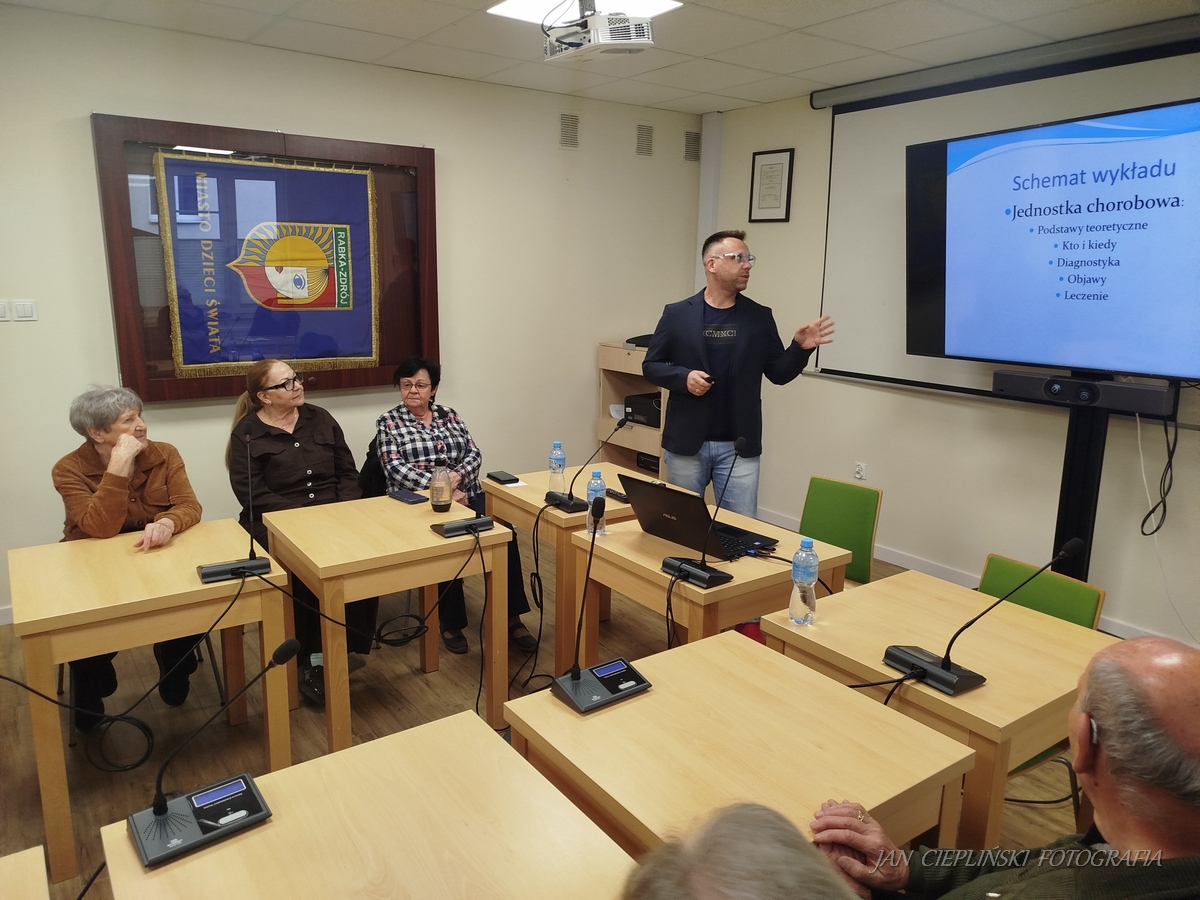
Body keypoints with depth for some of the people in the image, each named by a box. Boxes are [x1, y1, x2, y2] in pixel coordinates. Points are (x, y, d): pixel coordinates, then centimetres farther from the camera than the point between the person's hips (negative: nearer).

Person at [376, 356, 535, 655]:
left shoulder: (449, 415, 16)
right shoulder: (388, 422, 5)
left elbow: (474, 454, 7)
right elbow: (396, 468, -8)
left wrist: (457, 475, -15)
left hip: (466, 494, 3)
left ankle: (512, 616, -16)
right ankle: (451, 623, -13)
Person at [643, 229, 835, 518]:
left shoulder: (760, 317, 4)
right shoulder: (677, 314, 0)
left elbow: (779, 373, 6)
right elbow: (651, 365, 3)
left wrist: (800, 347, -12)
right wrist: (684, 377, -15)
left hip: (739, 447, 1)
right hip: (686, 443, 0)